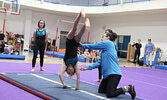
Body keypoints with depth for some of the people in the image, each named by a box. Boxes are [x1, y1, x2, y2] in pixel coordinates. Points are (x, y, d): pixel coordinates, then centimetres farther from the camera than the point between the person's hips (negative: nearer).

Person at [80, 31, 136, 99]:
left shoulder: (108, 43, -4)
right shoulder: (104, 50, 22)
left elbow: (93, 46, -2)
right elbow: (99, 63, 15)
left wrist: (82, 45, 10)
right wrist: (88, 67, 8)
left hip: (114, 73, -10)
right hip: (107, 73, 10)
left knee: (110, 94, -15)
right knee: (101, 90, 15)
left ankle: (128, 88, 0)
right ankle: (120, 89, 18)